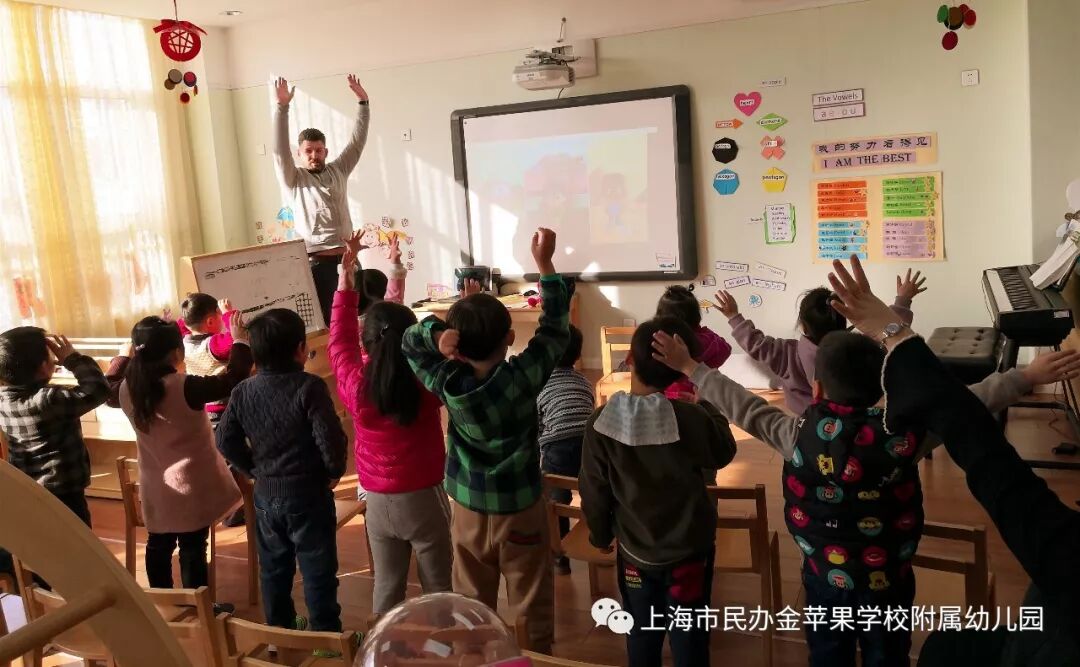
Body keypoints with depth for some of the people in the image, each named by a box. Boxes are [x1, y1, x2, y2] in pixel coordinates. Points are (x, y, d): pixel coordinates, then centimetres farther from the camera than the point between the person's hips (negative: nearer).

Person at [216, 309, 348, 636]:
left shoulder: (242, 391, -2)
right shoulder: (309, 387, -19)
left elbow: (226, 441, 2)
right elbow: (330, 438, -23)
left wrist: (255, 469, 12)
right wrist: (335, 471, -5)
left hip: (266, 495, 5)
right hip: (308, 493, -5)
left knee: (273, 569, 19)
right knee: (318, 571, 7)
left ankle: (279, 632, 34)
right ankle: (327, 637, 17)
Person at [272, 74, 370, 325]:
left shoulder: (338, 171, 14)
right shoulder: (294, 179, 4)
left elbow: (357, 141, 11)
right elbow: (280, 150, -9)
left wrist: (363, 102, 3)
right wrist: (282, 107, -19)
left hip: (346, 257, 4)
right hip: (316, 262, -4)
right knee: (322, 320, -3)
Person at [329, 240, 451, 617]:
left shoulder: (356, 387, -14)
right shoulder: (427, 383, -19)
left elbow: (340, 341, 3)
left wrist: (346, 283, 8)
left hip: (378, 501, 2)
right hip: (425, 499, -2)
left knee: (387, 586, 17)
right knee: (438, 587, 13)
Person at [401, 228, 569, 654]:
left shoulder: (448, 385, -16)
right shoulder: (523, 377, -23)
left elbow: (409, 343, -1)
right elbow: (555, 330, -10)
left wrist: (436, 332, -23)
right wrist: (544, 262, -5)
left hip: (468, 512, 3)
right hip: (521, 512, -2)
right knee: (531, 610, 13)